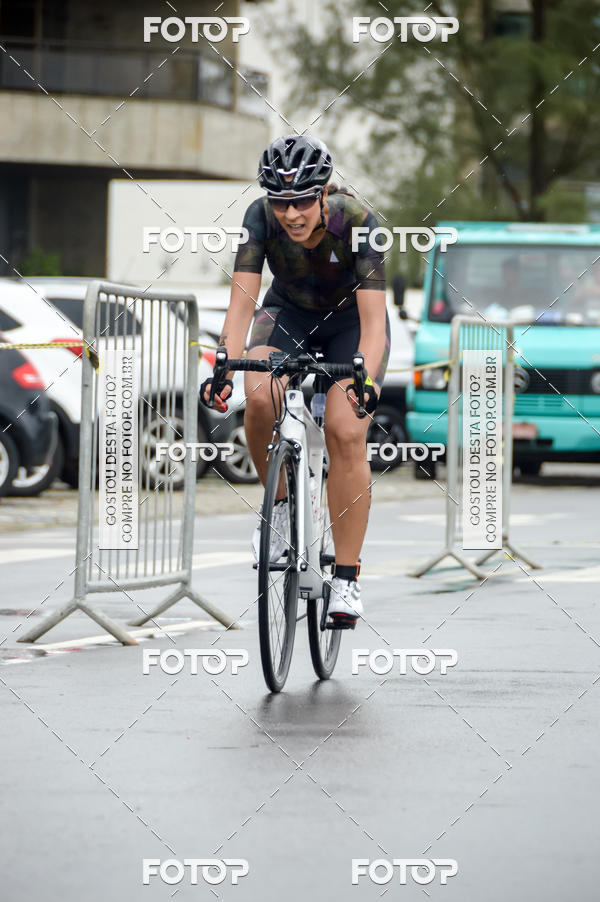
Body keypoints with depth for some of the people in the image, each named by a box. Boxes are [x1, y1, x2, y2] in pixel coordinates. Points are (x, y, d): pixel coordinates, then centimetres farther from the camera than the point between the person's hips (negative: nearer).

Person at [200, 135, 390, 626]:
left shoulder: (358, 222, -32)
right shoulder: (261, 218, -26)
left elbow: (373, 319, -36)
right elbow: (242, 301, -30)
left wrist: (365, 379, -53)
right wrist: (225, 368, -46)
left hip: (351, 321, -2)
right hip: (288, 314, 2)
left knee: (346, 433, -20)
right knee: (260, 397, -29)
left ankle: (347, 578, -12)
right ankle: (280, 502, -4)